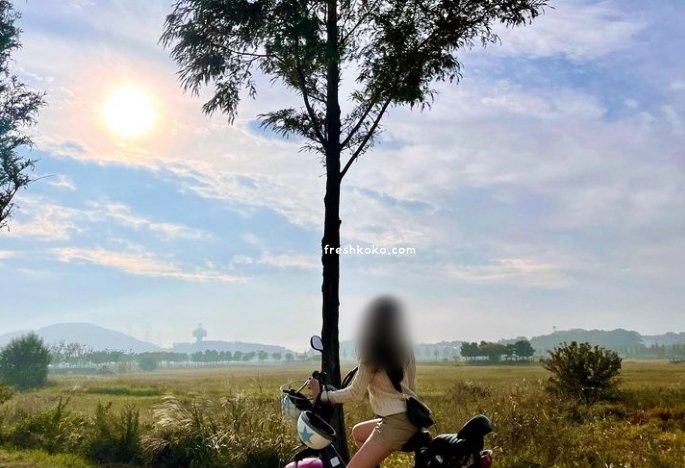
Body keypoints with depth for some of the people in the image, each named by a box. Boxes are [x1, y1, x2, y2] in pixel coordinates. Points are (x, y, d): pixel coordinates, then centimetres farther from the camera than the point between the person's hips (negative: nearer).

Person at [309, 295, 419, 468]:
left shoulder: (372, 352, -12)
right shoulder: (405, 349, 8)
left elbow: (355, 393, -9)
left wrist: (322, 395, 1)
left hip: (396, 423, -9)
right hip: (410, 416, 9)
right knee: (357, 432, 30)